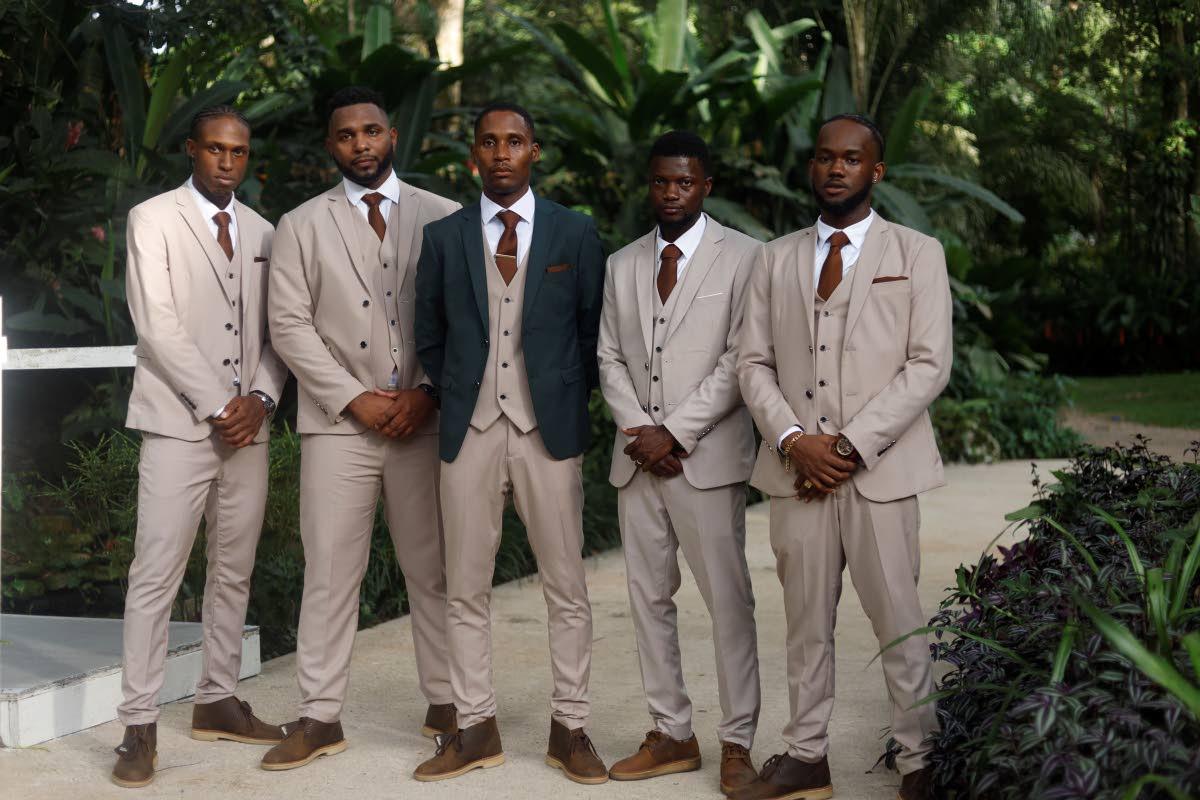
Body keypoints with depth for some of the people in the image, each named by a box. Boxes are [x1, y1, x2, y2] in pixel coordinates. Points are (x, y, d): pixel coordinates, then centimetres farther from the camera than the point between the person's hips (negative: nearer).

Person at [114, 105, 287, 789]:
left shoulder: (262, 233, 15)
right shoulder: (153, 220, 0)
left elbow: (276, 331, 14)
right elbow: (158, 326, -9)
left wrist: (260, 398, -4)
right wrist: (216, 407, -12)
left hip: (248, 426, 5)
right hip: (179, 424, -5)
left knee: (234, 573, 10)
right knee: (156, 577, -7)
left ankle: (218, 702, 22)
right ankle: (141, 726, -2)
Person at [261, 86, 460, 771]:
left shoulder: (442, 217, 8)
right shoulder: (303, 226, 9)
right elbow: (291, 324, 2)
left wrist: (426, 392, -8)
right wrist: (356, 399, -8)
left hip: (423, 422, 0)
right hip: (338, 424, 0)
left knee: (433, 569, 6)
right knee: (330, 572, 1)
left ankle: (447, 703, 17)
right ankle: (321, 718, 7)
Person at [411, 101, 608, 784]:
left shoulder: (576, 233, 4)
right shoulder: (443, 237, 7)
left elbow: (594, 330, 7)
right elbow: (430, 337, 14)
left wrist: (569, 399, 2)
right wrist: (455, 398, 7)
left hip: (550, 430, -1)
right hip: (469, 429, 2)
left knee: (566, 587, 3)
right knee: (466, 588, 6)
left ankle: (570, 729, 14)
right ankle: (476, 728, 17)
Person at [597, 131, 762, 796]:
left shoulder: (742, 257, -2)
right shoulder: (622, 265, 15)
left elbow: (740, 360, -9)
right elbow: (609, 358, 12)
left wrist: (675, 434, -12)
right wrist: (636, 432, -4)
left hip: (705, 458, -5)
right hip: (637, 459, 5)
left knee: (728, 599, -3)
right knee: (648, 597, 8)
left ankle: (736, 742, 5)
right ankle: (671, 735, 18)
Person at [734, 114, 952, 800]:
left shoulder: (917, 254, 5)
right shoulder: (777, 259, 15)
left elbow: (929, 365, -4)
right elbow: (754, 363, 11)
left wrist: (849, 445, -11)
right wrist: (793, 441, -7)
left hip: (879, 470, -3)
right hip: (797, 468, 3)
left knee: (898, 621, -1)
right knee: (806, 620, 8)